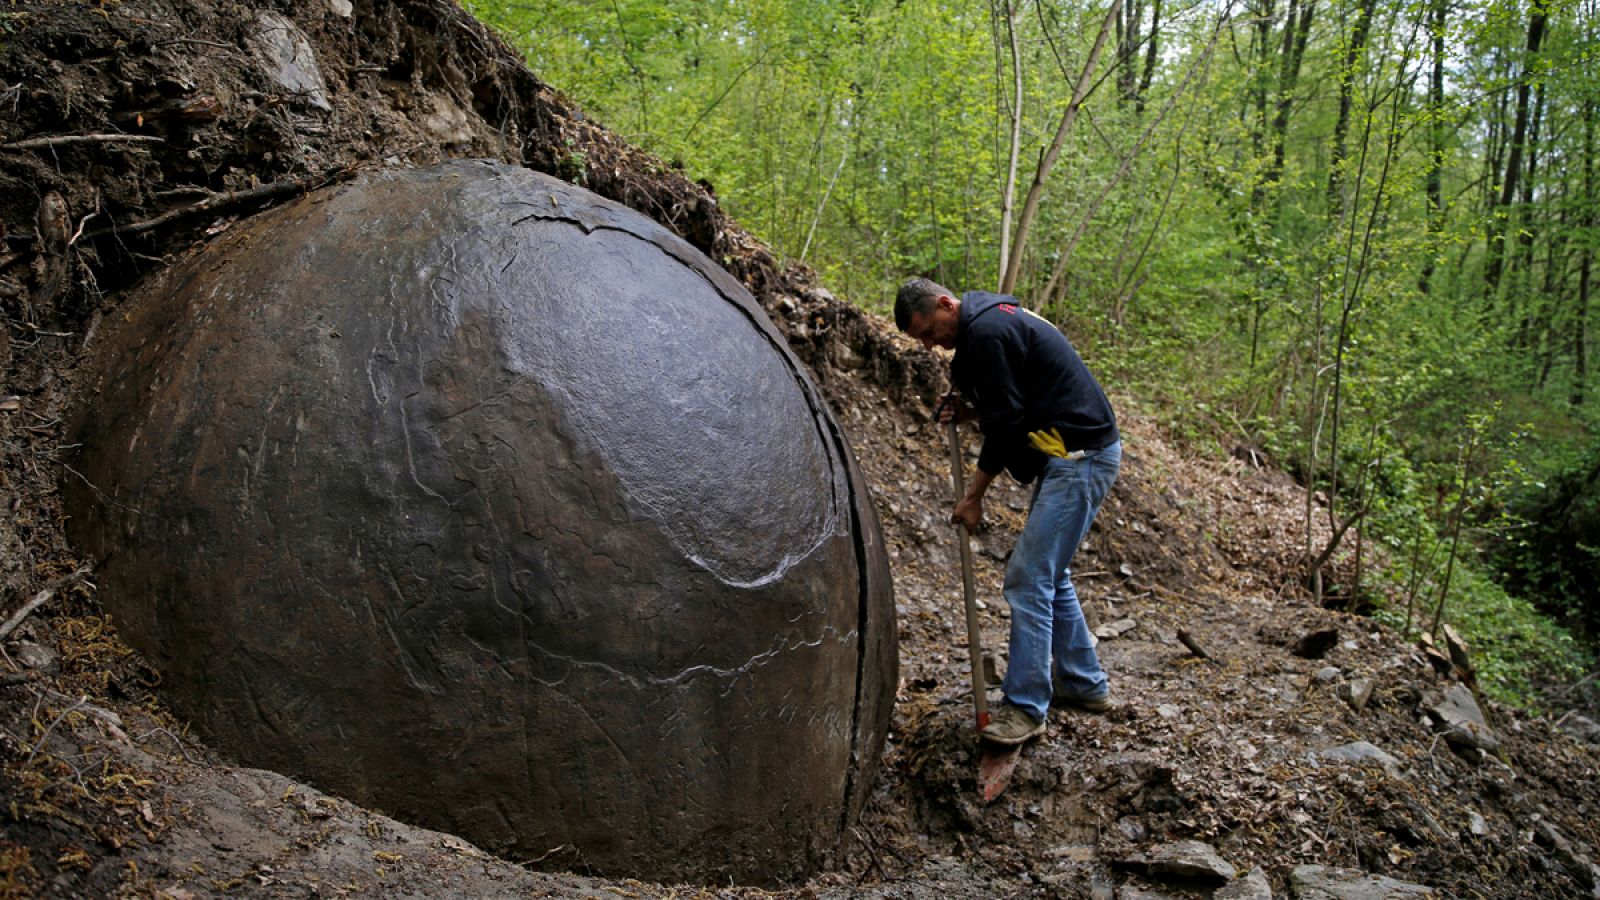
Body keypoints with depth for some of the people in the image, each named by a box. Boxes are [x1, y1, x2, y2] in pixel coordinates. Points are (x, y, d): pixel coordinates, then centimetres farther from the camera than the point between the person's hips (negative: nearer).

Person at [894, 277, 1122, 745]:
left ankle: (1026, 706, -1)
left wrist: (973, 495, -9)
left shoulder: (986, 332, -18)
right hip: (1075, 454, 11)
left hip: (1079, 459, -11)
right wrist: (967, 410, 5)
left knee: (1029, 578, -8)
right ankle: (1085, 683, 29)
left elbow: (1007, 422, -18)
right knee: (1049, 574, 18)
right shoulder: (993, 318, 14)